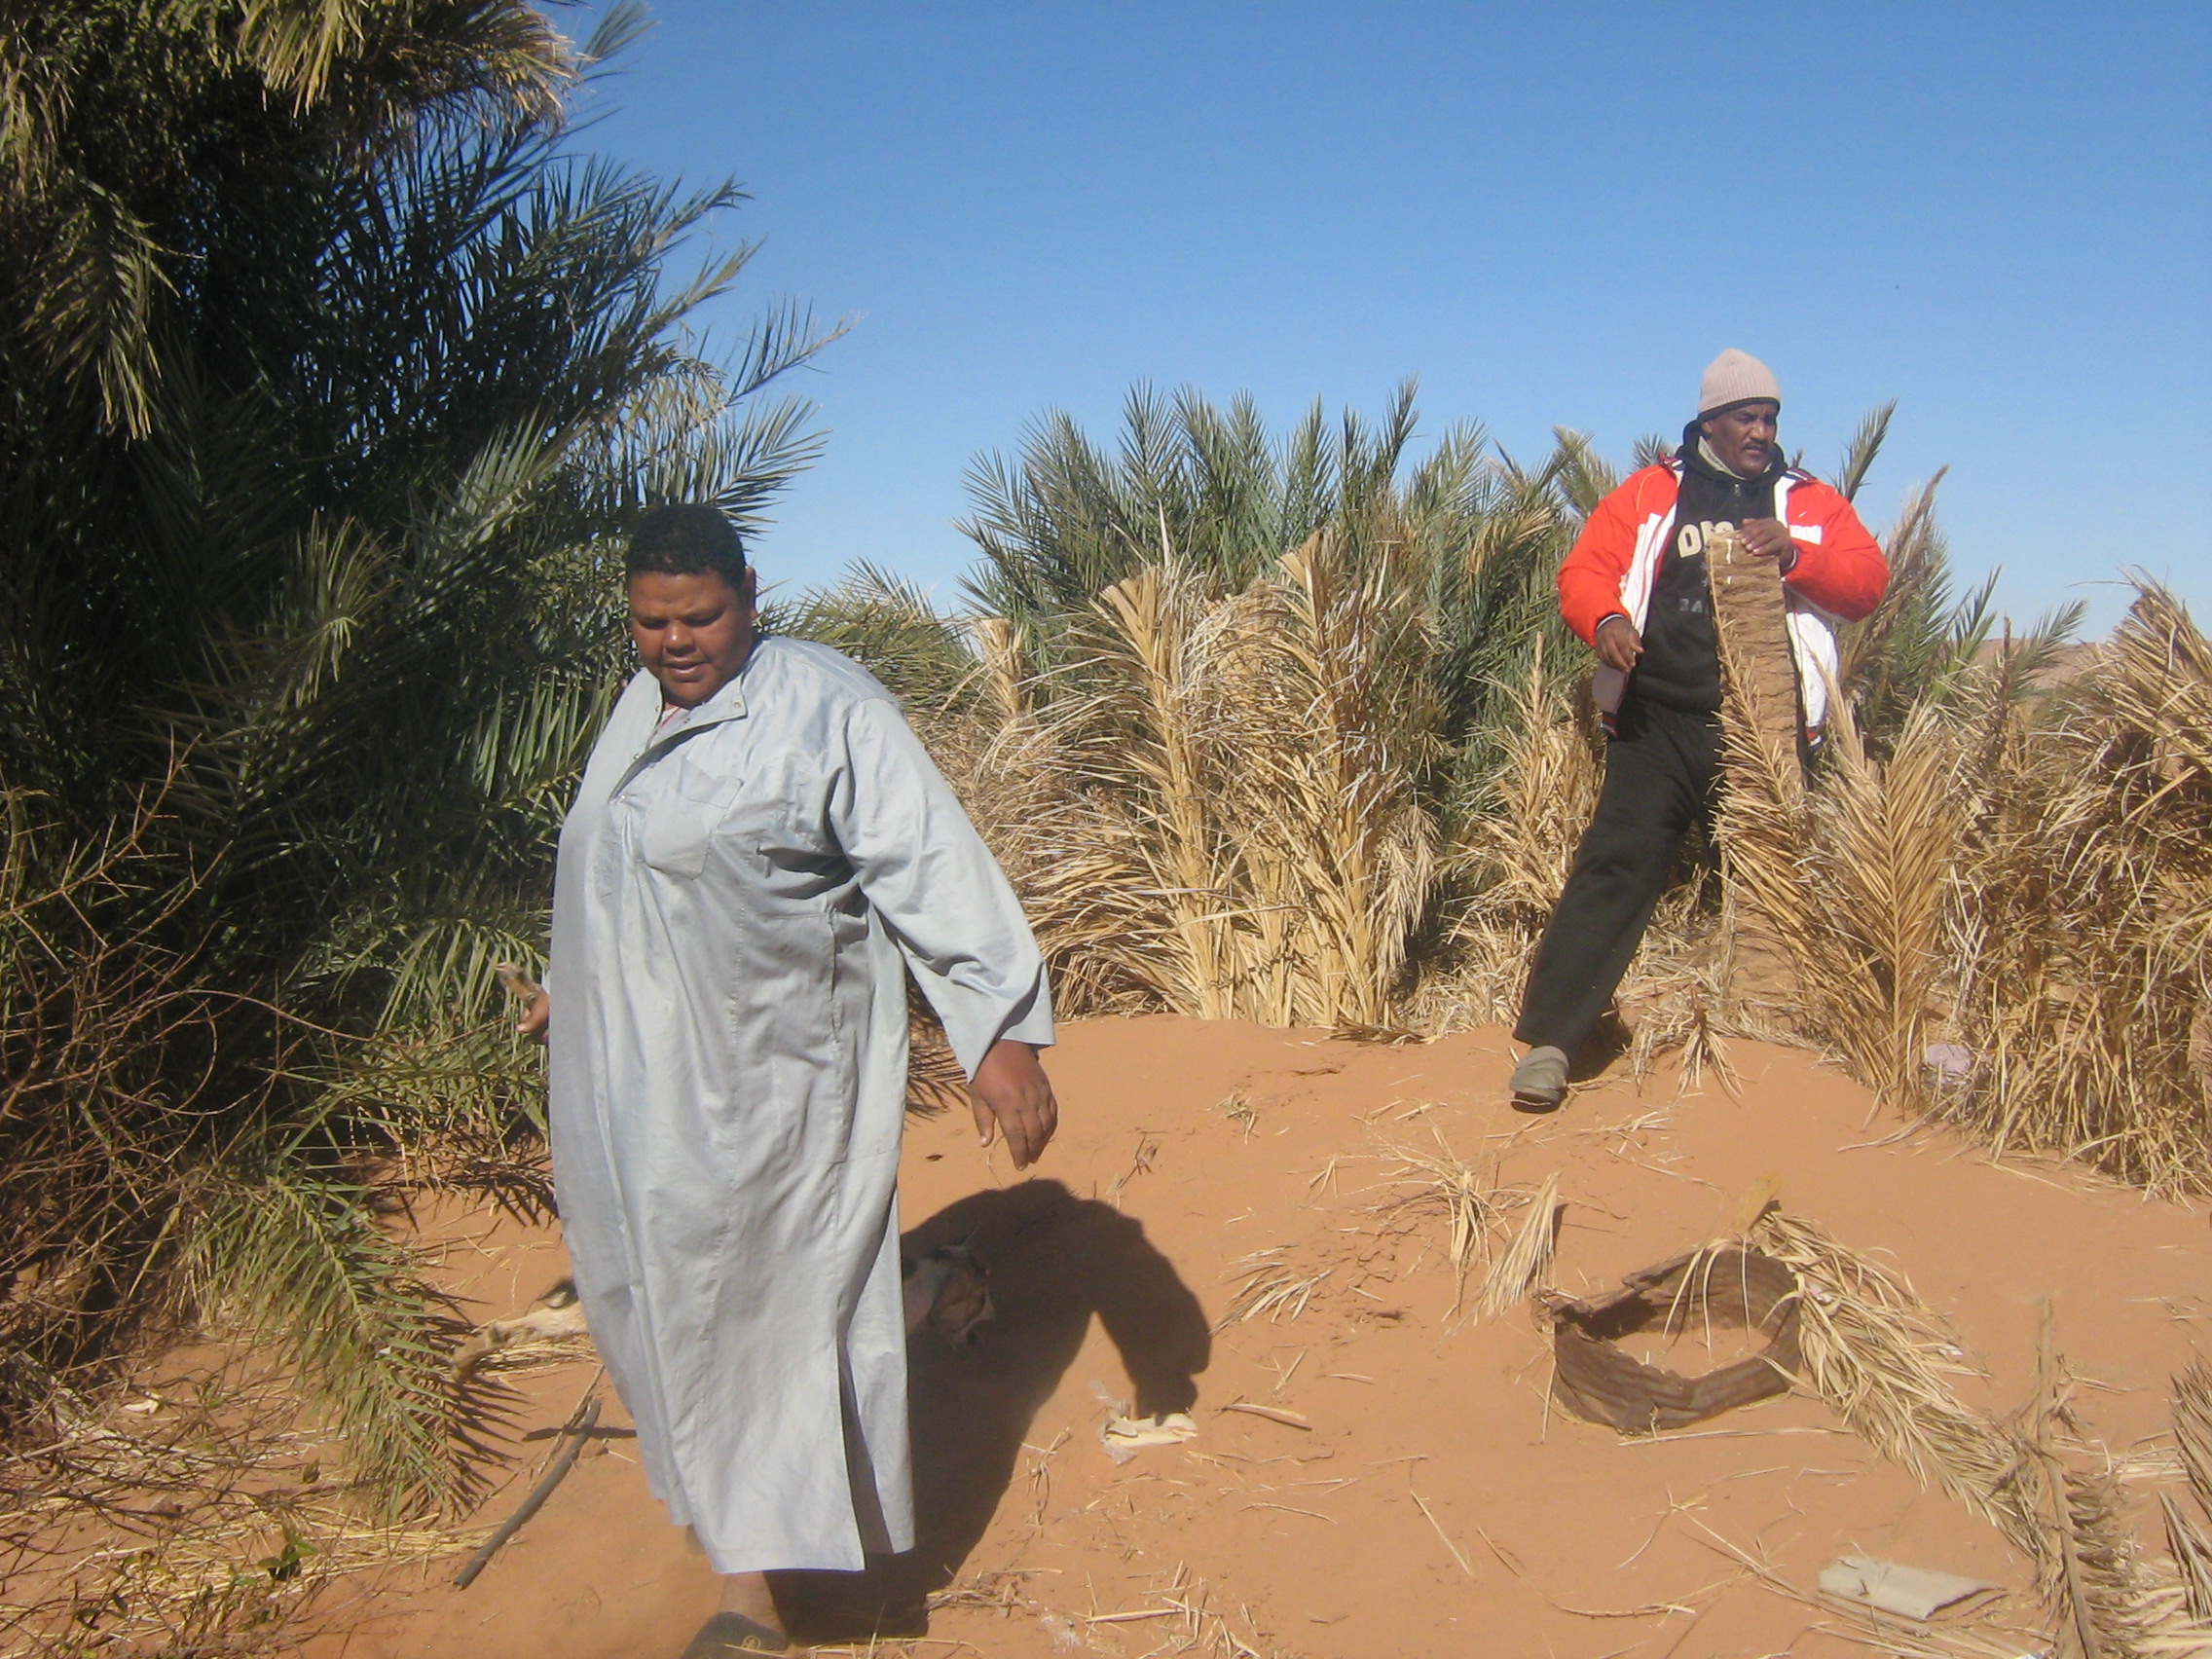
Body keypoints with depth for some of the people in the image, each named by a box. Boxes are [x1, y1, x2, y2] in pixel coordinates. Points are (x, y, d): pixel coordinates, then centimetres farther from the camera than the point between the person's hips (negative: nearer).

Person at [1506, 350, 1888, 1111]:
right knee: (1616, 863, -13)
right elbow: (1584, 571, 3)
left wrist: (1795, 554, -13)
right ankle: (1549, 1039, -14)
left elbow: (1867, 582, 4)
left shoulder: (1811, 504, 15)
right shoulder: (1650, 495, 11)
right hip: (1662, 720, -2)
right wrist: (1606, 618, -19)